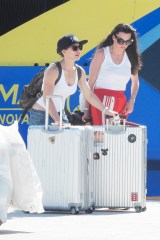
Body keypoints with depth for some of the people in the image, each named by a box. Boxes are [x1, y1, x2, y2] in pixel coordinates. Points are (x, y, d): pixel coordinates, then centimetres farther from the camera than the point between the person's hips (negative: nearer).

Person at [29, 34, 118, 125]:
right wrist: (58, 121, -38)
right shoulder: (53, 70, -21)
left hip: (60, 114, 7)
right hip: (41, 115, -7)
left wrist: (105, 110, 4)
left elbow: (89, 95, 12)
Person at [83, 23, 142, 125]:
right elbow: (91, 82, -3)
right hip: (101, 101, -4)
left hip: (121, 104, 4)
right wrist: (86, 108, -7)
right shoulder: (101, 54, -3)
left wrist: (132, 100, 5)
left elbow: (135, 82, 21)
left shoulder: (131, 57, 7)